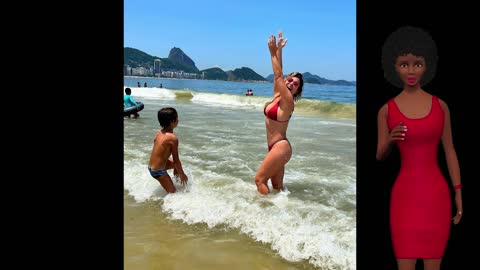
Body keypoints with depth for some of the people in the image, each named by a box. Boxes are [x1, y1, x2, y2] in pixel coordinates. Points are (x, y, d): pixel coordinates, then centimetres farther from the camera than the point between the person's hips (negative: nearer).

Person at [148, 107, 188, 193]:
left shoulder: (159, 133, 2)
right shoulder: (173, 138, -22)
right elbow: (176, 159, -15)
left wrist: (176, 168, 23)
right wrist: (182, 175, -1)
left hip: (151, 166, 9)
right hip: (158, 171, -9)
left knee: (175, 164, 29)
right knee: (172, 192, 5)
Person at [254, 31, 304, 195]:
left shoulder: (288, 101, -13)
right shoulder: (277, 96, 8)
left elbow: (278, 76, -18)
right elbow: (278, 75, 9)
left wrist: (273, 53, -17)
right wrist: (278, 50, 9)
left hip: (280, 147, -9)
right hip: (275, 147, 9)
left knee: (259, 179, -7)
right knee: (277, 186, 13)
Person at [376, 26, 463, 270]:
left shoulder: (440, 106, 3)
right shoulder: (387, 110, 0)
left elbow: (449, 151, 7)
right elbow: (379, 157, 6)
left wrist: (458, 194, 6)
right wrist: (389, 141, -16)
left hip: (437, 193, 1)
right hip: (405, 193, -1)